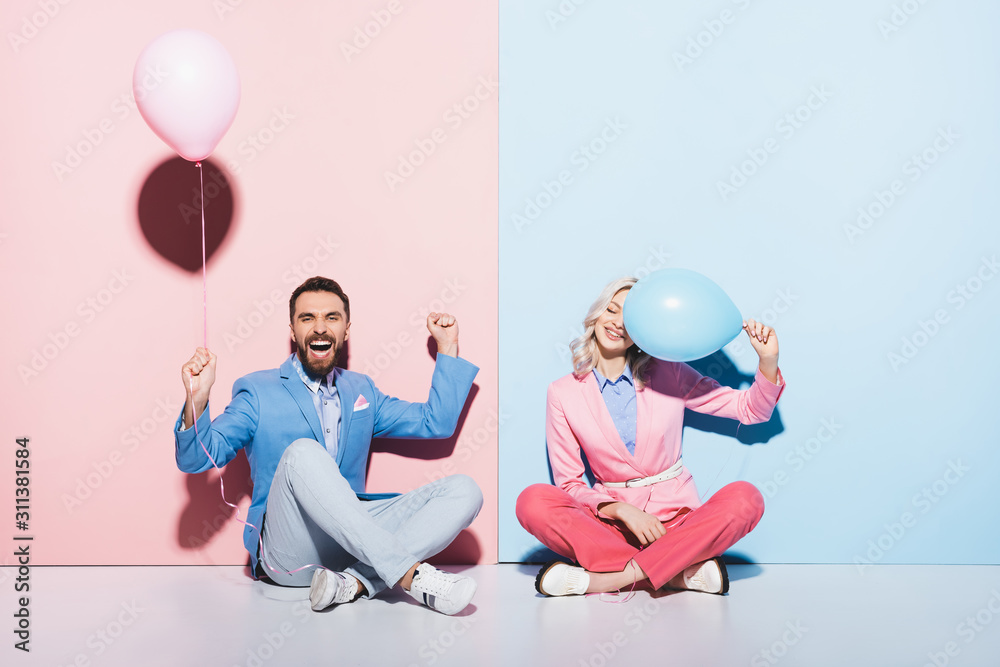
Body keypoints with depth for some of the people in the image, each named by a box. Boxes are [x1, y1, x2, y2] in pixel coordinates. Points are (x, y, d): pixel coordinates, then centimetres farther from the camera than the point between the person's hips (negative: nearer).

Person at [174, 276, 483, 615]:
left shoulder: (361, 390, 21)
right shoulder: (257, 392, 7)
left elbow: (437, 422, 21)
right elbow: (196, 459, -2)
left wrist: (448, 347, 18)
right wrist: (197, 401, -21)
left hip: (350, 542, 4)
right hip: (288, 556, -4)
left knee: (463, 491, -15)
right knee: (302, 452, -34)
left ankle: (354, 582, -34)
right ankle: (411, 575, -38)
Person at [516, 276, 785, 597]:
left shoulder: (668, 374, 4)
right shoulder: (563, 393, 2)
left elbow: (751, 409, 9)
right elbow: (568, 483, 1)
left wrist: (768, 360, -10)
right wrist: (621, 509, -16)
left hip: (676, 518, 1)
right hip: (611, 524, -1)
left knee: (745, 499, -29)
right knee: (533, 502, -28)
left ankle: (605, 579, -30)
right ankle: (681, 573, -28)